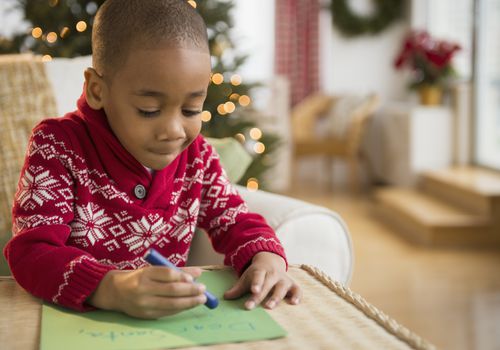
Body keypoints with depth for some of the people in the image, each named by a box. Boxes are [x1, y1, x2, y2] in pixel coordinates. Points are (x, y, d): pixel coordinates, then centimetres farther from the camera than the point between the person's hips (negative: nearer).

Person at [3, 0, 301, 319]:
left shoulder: (196, 153, 0)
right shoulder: (58, 145, -13)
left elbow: (232, 220, 8)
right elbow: (32, 251, -21)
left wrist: (266, 257, -16)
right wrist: (113, 290, -40)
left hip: (173, 323, 4)